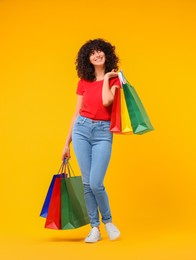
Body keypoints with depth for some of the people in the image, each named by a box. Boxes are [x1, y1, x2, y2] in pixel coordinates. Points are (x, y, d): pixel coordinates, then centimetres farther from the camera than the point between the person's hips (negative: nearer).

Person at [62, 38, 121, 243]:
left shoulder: (114, 79, 2)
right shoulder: (83, 82, 9)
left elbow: (107, 101, -19)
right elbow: (77, 113, 12)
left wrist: (106, 78, -4)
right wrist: (67, 143, 12)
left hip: (103, 133, -3)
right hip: (82, 129, 3)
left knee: (96, 183, -11)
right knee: (87, 183, 1)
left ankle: (108, 221, 15)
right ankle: (94, 228, 14)